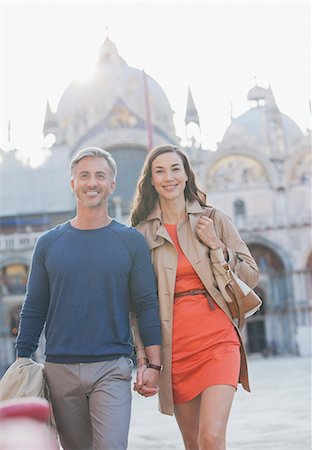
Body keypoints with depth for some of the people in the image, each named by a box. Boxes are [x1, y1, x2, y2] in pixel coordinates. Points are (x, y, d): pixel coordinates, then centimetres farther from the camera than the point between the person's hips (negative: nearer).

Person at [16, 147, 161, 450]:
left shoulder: (132, 242, 3)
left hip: (112, 368, -2)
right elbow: (34, 309, 11)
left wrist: (153, 364, -4)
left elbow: (147, 306, 2)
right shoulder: (48, 243, 8)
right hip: (59, 369, 2)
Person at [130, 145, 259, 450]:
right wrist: (144, 360, 0)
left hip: (218, 340, -1)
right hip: (175, 349, 1)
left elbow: (251, 277, 8)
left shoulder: (213, 219, 7)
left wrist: (216, 246, -4)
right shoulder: (142, 233, 7)